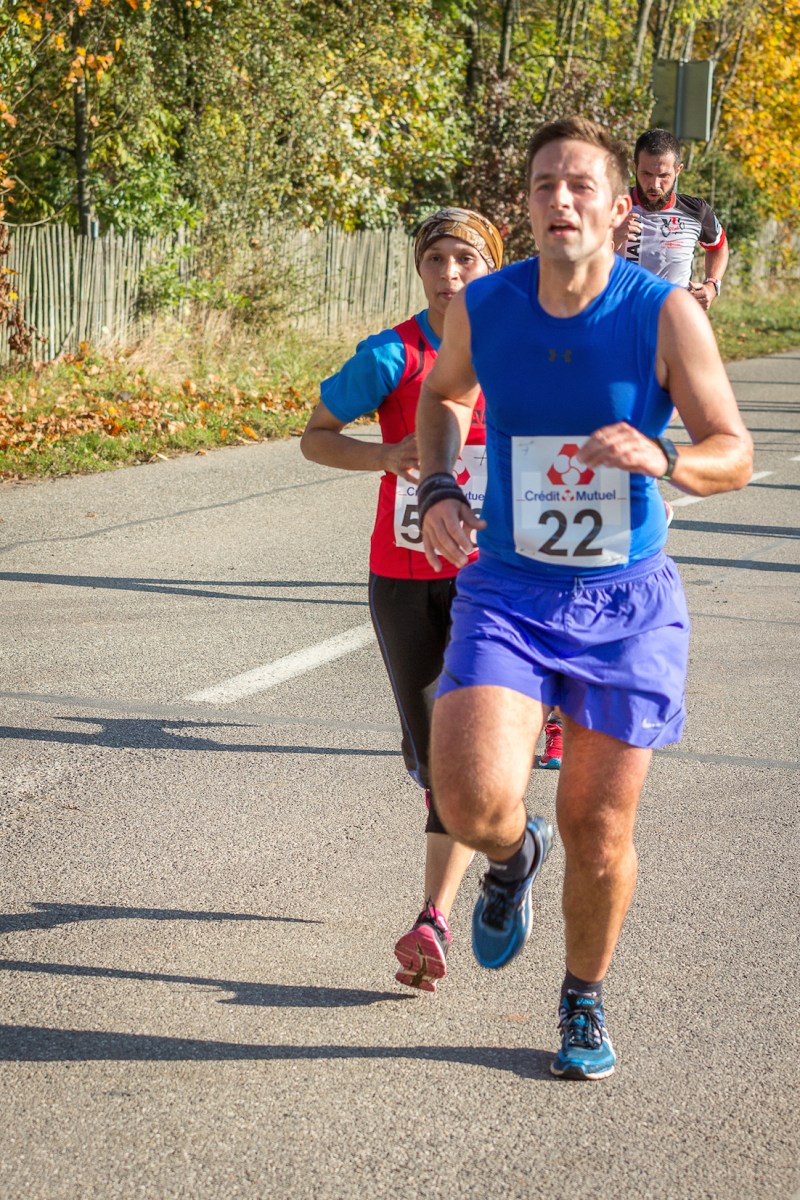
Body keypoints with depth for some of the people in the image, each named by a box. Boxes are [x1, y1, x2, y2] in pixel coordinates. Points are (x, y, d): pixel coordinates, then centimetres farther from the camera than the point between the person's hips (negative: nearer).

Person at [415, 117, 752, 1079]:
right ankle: (511, 857, 20)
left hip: (625, 601, -1)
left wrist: (660, 461, -31)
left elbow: (734, 455, -9)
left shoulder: (665, 314, -13)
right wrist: (436, 491, 0)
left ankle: (584, 998, 35)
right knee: (475, 804, -20)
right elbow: (443, 394, 17)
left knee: (599, 834, 6)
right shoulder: (480, 310, -6)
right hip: (507, 593, 1)